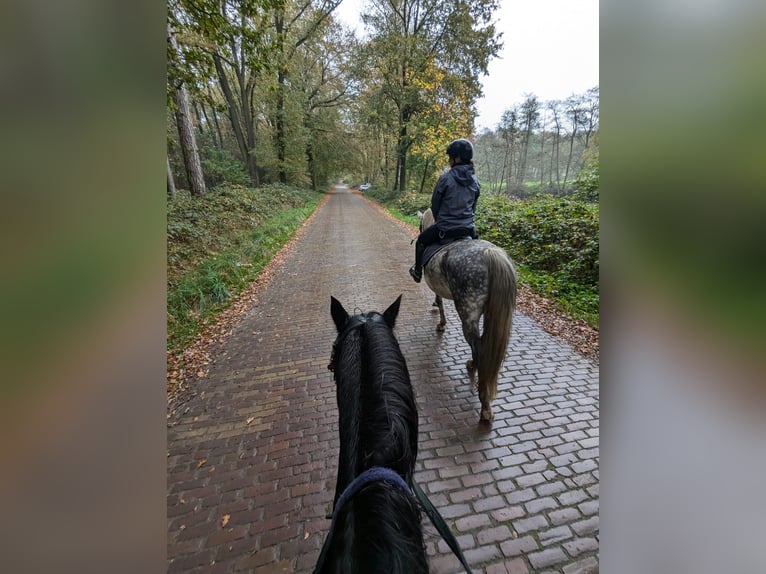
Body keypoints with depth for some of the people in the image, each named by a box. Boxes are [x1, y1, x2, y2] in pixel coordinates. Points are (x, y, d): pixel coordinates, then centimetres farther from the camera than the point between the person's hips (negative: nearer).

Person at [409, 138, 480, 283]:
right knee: (476, 239, 38)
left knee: (421, 241, 21)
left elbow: (434, 204, -3)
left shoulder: (445, 178, -13)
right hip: (468, 227, 5)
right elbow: (473, 206, 11)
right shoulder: (475, 181, 3)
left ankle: (417, 272, 33)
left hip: (445, 228, -4)